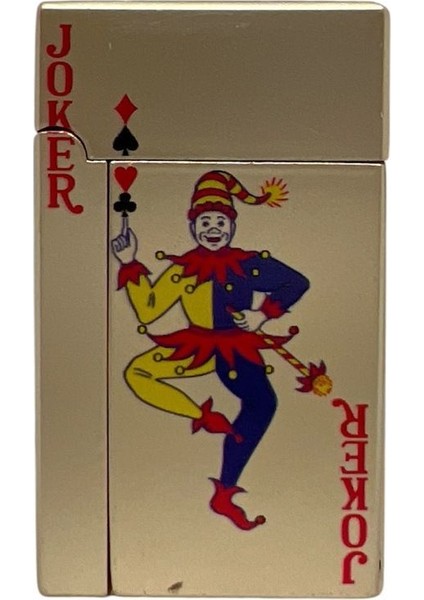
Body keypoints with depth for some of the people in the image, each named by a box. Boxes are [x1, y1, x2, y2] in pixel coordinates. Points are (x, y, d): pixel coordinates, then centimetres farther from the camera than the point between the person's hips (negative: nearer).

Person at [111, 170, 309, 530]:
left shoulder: (247, 263, 0)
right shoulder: (183, 268, 2)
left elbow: (297, 283, 5)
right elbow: (147, 311, -1)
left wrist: (264, 314, -7)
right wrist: (130, 266, -6)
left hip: (236, 347, -1)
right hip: (197, 346, 1)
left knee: (262, 402, -22)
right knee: (137, 372, -19)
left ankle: (224, 495, -11)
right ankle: (202, 414, -8)